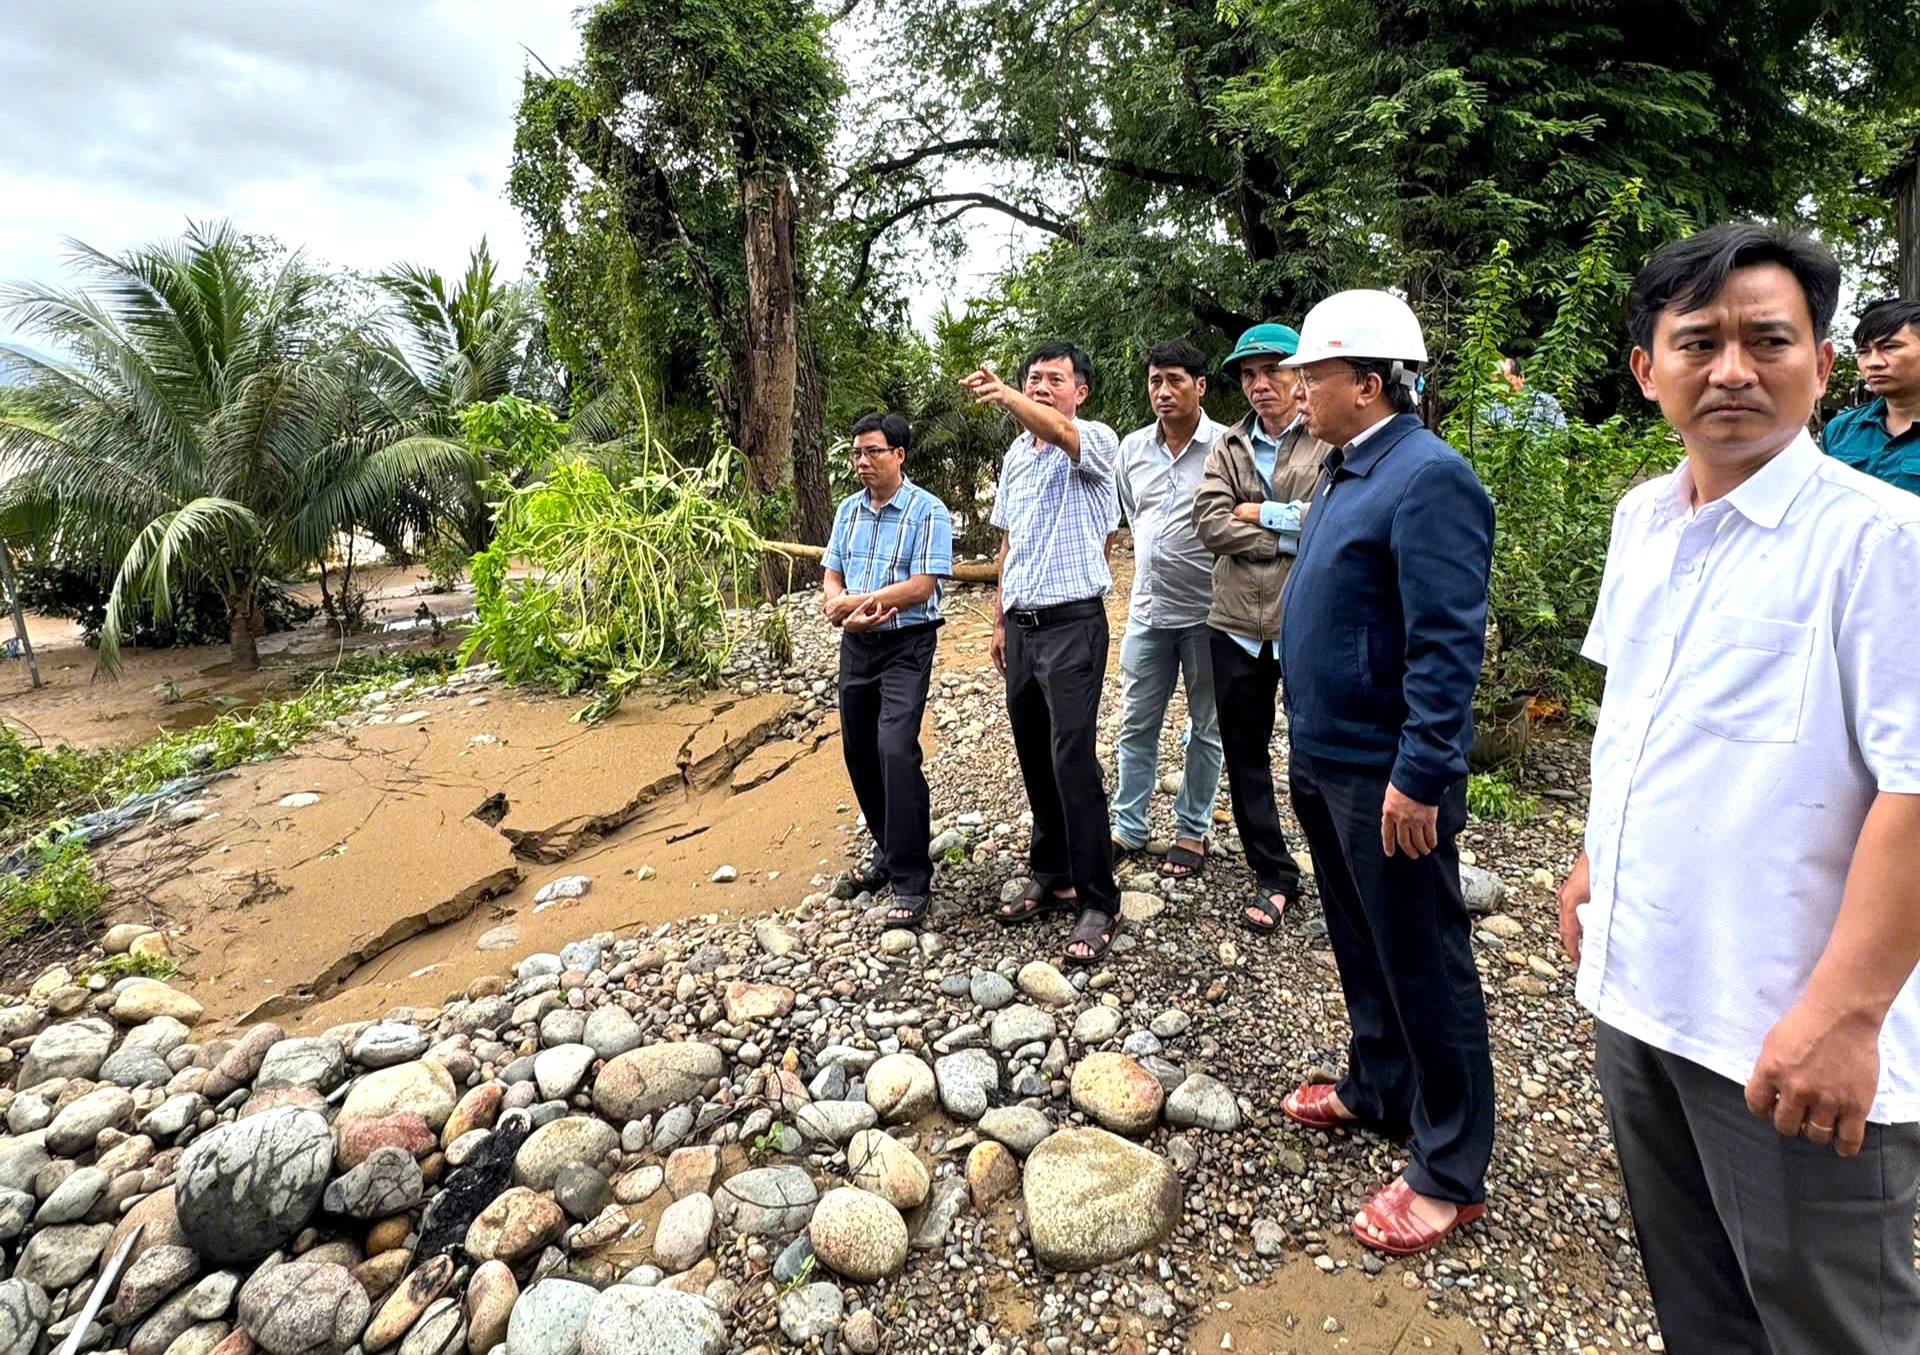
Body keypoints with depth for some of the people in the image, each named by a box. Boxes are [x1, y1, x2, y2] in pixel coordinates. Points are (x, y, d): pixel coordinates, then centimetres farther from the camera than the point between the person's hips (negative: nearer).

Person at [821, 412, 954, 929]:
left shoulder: (928, 512, -9)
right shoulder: (848, 510, 11)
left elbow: (921, 586, -17)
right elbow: (831, 581, 9)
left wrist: (852, 601, -14)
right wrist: (847, 612, -14)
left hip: (906, 646, -7)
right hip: (856, 645, 7)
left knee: (896, 750, -17)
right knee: (860, 753, 11)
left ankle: (911, 880, -9)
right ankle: (888, 852, 29)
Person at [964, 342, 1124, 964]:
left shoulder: (1095, 440, -4)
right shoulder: (1015, 455, 17)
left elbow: (1059, 432, -30)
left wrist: (1004, 395, -47)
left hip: (1072, 624, -7)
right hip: (1021, 625, 7)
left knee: (1073, 761, -10)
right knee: (1034, 758, 12)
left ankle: (1098, 901, 0)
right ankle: (1052, 878, 25)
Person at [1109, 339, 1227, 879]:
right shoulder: (1132, 448, 6)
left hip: (1207, 611, -4)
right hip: (1147, 610, 4)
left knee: (1206, 728, 9)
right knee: (1136, 725, 10)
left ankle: (1192, 832, 22)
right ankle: (1127, 828, 23)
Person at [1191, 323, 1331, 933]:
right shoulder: (1227, 447, 10)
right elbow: (1210, 523, -5)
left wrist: (1259, 513, -10)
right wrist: (1287, 539, -12)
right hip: (1237, 625, 5)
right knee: (1245, 755, 11)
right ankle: (1274, 876, 26)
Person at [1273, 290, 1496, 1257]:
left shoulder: (1425, 478, -19)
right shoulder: (1345, 470, 12)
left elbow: (1447, 644, -24)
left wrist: (1419, 775, -26)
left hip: (1386, 776, -10)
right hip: (1324, 760, 10)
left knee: (1423, 966, 4)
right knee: (1361, 948, 23)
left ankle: (1450, 1173, 20)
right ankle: (1376, 1092, 42)